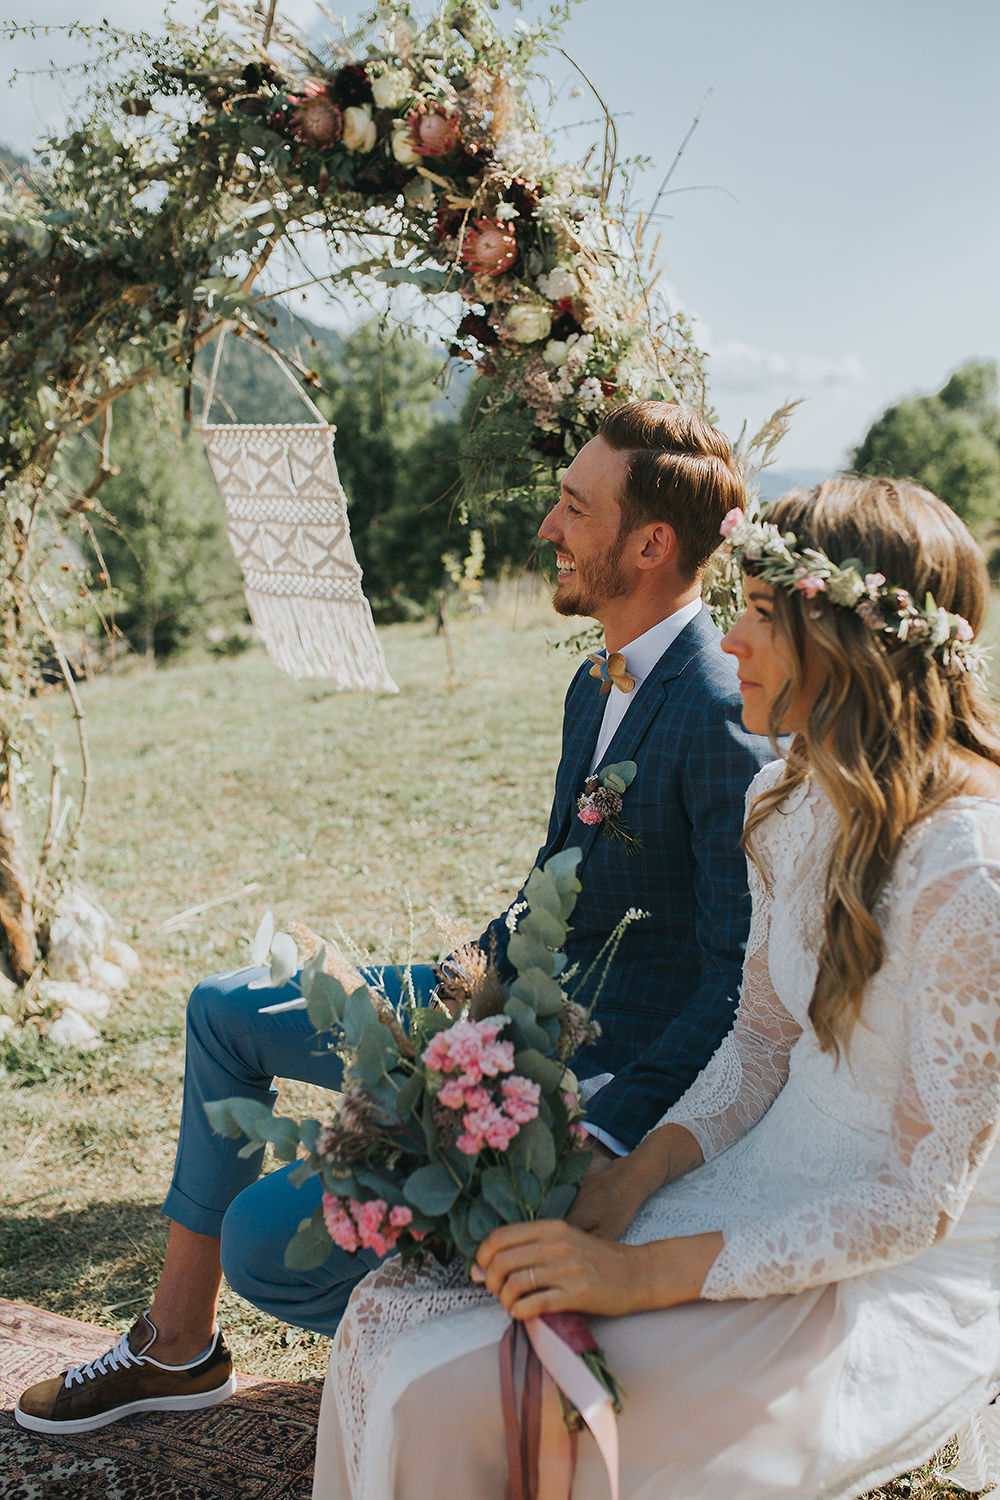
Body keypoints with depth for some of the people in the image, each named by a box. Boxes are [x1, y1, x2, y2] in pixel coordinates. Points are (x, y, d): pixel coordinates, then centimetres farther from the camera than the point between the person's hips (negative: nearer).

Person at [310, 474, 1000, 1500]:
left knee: (459, 1407, -20)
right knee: (393, 1316, -8)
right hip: (775, 1177, 7)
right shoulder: (787, 800, 2)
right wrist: (633, 1177, -6)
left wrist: (645, 1273, -24)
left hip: (908, 1277, -7)